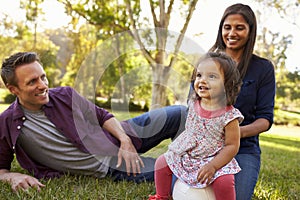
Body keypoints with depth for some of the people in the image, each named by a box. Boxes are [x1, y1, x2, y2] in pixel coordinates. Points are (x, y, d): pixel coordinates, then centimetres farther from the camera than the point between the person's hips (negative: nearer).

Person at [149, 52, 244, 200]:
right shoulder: (193, 103, -5)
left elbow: (232, 146, -17)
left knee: (224, 181, -28)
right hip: (185, 154, 6)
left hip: (214, 160, -5)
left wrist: (212, 166, -24)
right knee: (162, 162, 2)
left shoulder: (229, 116, -21)